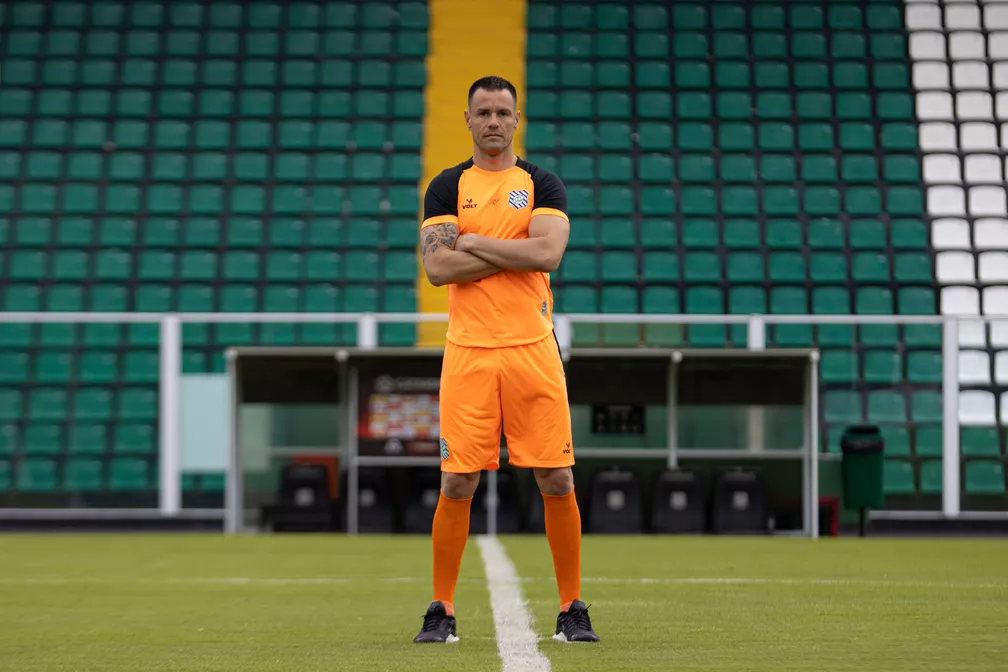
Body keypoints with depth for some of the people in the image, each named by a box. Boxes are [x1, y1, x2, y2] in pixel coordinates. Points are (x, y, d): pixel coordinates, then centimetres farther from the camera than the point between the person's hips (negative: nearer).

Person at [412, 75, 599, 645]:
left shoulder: (544, 185, 7)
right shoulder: (447, 188, 8)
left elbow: (549, 252, -11)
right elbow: (437, 267, -6)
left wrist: (474, 241, -7)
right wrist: (517, 252, -9)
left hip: (533, 348, 0)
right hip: (469, 353, 0)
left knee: (557, 481, -1)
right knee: (457, 484, -2)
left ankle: (572, 609, 9)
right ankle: (442, 611, 8)